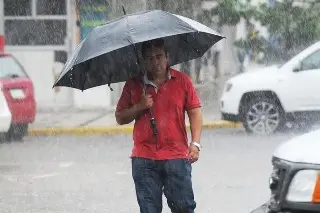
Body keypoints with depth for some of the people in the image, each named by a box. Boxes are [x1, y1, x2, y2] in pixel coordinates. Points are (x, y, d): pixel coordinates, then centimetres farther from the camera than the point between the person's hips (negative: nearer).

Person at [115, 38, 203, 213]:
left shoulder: (182, 80, 4)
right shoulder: (134, 85, 7)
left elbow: (195, 112, 4)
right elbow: (120, 118, 10)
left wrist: (195, 143, -6)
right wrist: (139, 107, -8)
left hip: (176, 155, -1)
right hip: (144, 159, 1)